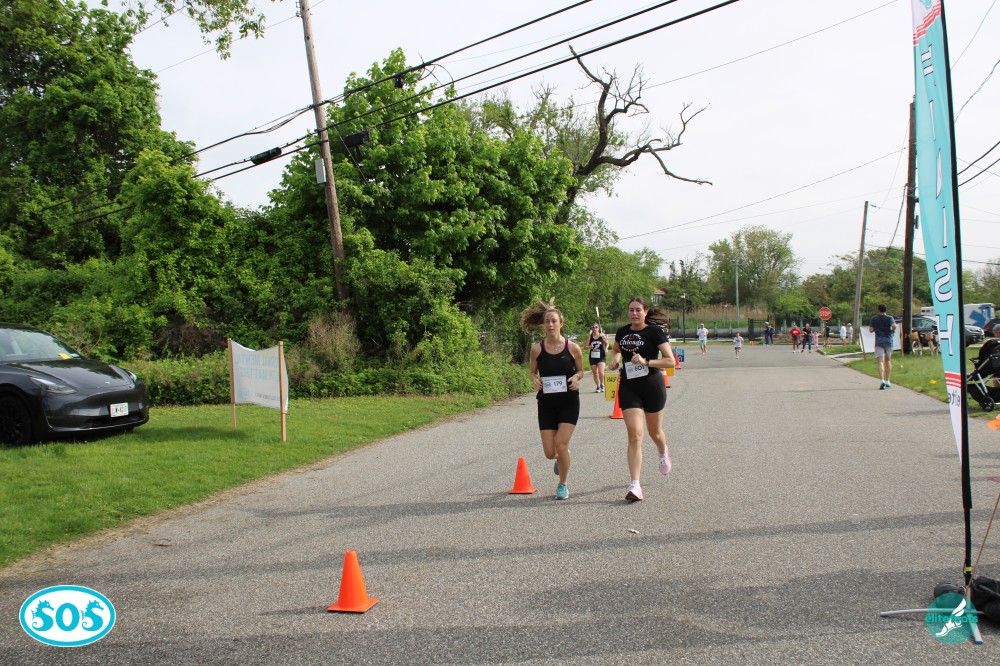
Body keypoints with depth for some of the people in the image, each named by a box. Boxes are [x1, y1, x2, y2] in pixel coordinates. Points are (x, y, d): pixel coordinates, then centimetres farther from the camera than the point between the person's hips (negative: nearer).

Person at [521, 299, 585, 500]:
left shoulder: (573, 347, -6)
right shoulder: (537, 349, -4)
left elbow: (581, 371, 8)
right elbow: (532, 371, 9)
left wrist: (576, 378, -14)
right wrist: (535, 380, -13)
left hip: (569, 402, -1)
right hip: (546, 402, 2)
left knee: (561, 444, -13)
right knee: (550, 452, 0)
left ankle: (563, 485, 11)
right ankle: (561, 456, 40)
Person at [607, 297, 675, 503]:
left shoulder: (654, 331, -8)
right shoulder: (622, 332, 5)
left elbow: (670, 361, -12)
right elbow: (616, 350, 27)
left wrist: (646, 362, -22)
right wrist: (615, 360, 5)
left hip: (652, 386, -2)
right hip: (628, 387, 2)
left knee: (654, 432, 16)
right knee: (634, 435, -11)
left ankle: (663, 453, 54)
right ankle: (635, 485, -14)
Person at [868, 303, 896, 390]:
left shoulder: (874, 319, 3)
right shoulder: (890, 318, 0)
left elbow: (871, 330, 0)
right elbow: (894, 326, -18)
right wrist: (893, 330, 3)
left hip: (879, 342, -1)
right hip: (888, 341, 1)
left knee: (881, 362, -9)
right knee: (888, 361, 17)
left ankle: (882, 380, -28)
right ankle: (887, 381, 21)